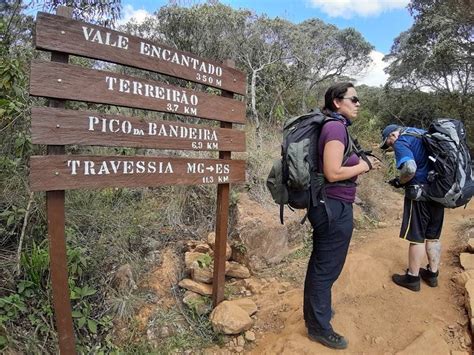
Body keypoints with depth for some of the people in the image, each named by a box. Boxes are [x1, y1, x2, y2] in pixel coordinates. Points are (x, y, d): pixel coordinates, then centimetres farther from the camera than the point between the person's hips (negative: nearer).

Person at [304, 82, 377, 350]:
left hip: (328, 206, 10)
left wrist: (360, 162, 10)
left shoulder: (335, 126, 11)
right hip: (335, 207, -10)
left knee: (320, 263, 23)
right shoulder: (337, 127, -18)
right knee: (328, 267, 5)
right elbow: (333, 173, -25)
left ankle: (315, 309, 43)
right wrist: (363, 166, -11)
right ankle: (319, 326, 24)